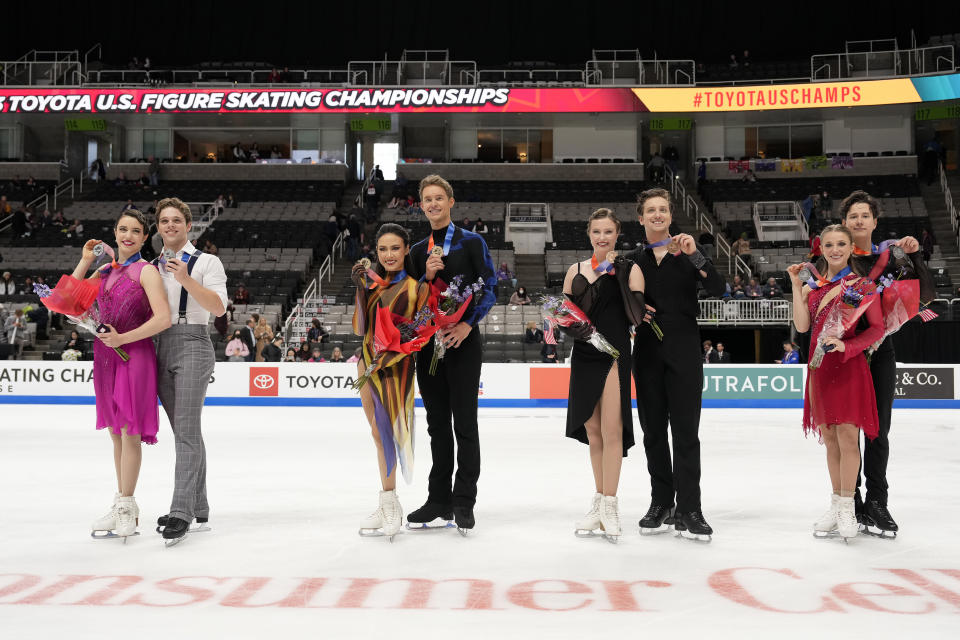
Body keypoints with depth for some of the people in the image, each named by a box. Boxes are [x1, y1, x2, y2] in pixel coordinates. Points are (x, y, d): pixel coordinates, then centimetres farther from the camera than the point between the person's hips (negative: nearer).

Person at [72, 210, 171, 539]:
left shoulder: (146, 271, -7)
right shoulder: (106, 270, 13)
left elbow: (163, 318, -16)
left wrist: (122, 338, -17)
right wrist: (85, 261, 8)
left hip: (134, 355, -7)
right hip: (105, 356, 7)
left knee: (130, 431, -5)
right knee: (116, 431, 12)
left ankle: (125, 508, 3)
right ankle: (124, 506, 22)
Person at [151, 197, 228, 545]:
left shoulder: (207, 262, -1)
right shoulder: (155, 266, 17)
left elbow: (219, 307, -12)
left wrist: (186, 279, -22)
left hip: (192, 345, -6)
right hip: (163, 347, 7)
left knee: (186, 429, -14)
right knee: (185, 431, 10)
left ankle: (181, 512, -18)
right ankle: (198, 508, 18)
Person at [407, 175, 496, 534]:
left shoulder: (472, 242, 1)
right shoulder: (418, 251, 13)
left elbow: (490, 288, -3)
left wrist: (468, 323, -13)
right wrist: (426, 276, -7)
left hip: (463, 342, -4)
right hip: (428, 343, 5)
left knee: (464, 423, -4)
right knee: (437, 424, 9)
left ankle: (464, 502, 3)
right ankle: (439, 499, 17)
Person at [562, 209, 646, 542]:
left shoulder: (630, 270, 0)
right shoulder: (576, 271, 10)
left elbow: (637, 317, -10)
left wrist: (619, 276, -17)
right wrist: (574, 329, -11)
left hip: (615, 355, -4)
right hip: (584, 356, 4)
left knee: (612, 430, -9)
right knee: (592, 431, 9)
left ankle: (609, 505, -3)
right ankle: (599, 501, 21)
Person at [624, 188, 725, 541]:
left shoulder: (687, 253, 4)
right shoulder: (633, 259, 11)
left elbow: (717, 288, -9)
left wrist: (695, 254, -19)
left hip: (684, 350, -3)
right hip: (647, 350, 3)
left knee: (686, 432, -6)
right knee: (653, 431, 7)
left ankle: (688, 511, -3)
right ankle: (661, 503, 17)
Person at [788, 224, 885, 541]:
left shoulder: (862, 284, -1)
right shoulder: (814, 285, 12)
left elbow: (877, 328, -5)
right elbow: (802, 326, 1)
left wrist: (846, 345, -18)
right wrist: (797, 286, -1)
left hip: (848, 366, -5)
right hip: (820, 367, 5)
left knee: (847, 437, -6)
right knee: (829, 438, 9)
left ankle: (847, 508, 2)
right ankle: (835, 505, 17)